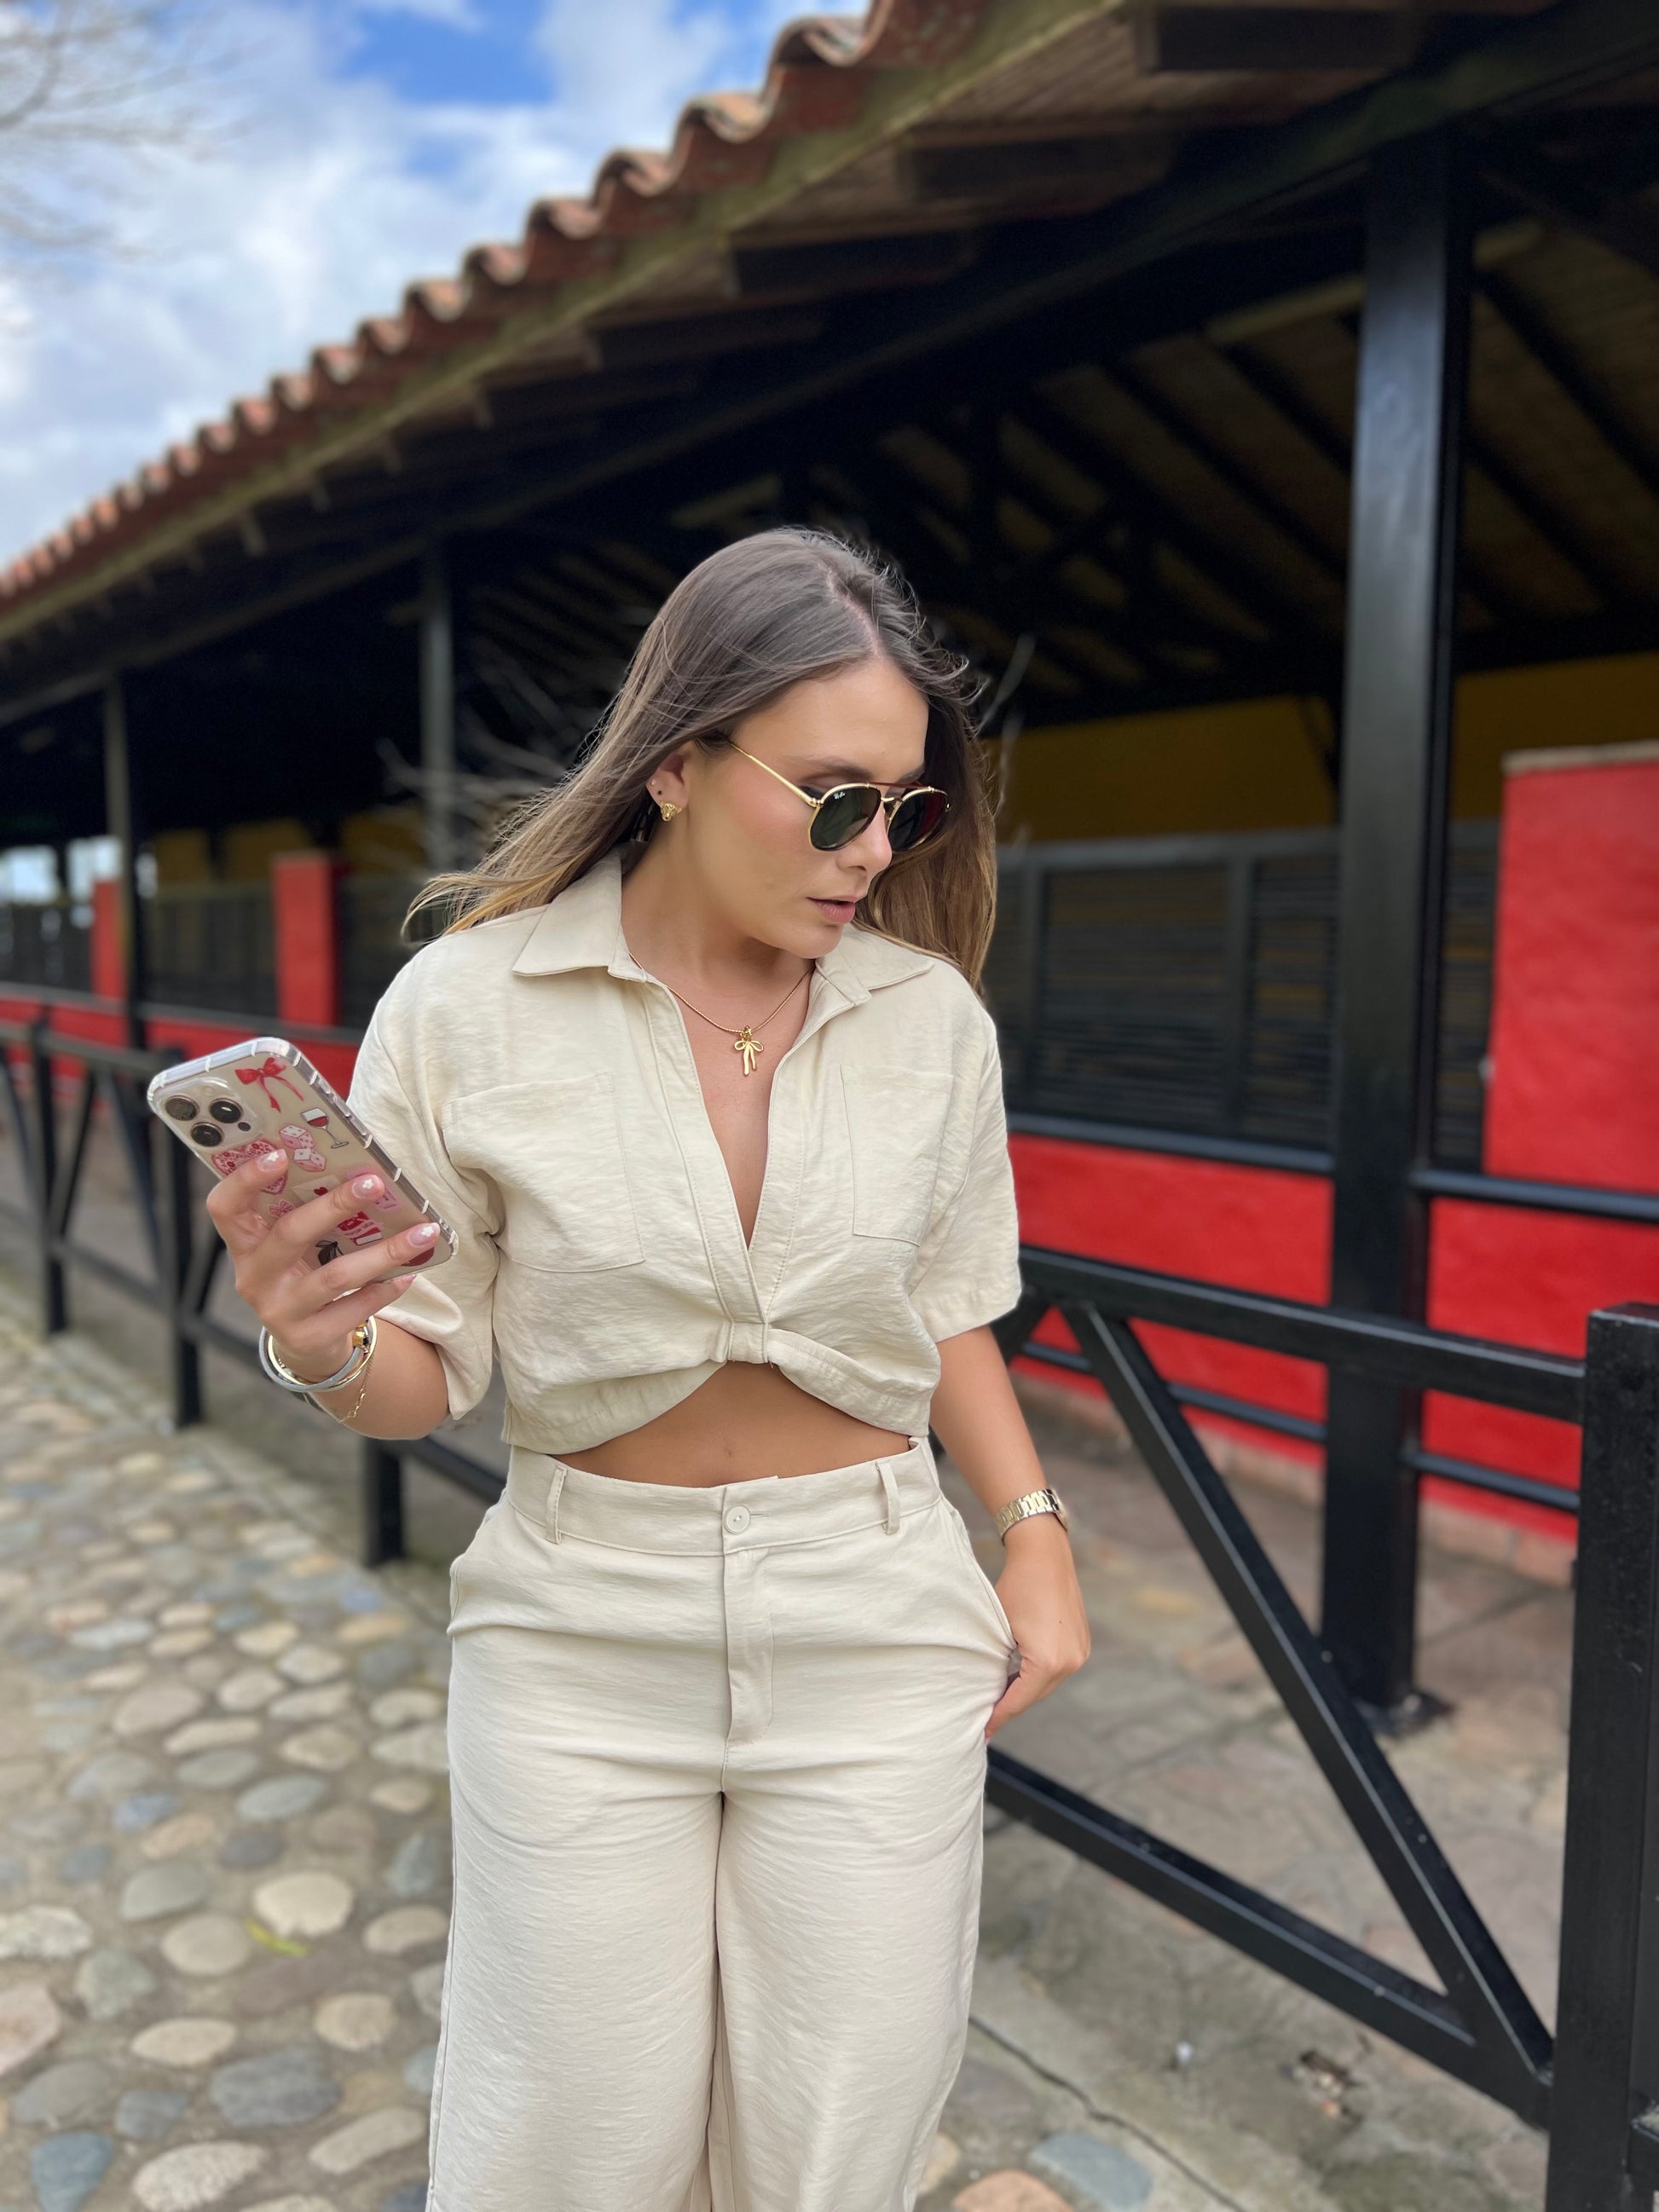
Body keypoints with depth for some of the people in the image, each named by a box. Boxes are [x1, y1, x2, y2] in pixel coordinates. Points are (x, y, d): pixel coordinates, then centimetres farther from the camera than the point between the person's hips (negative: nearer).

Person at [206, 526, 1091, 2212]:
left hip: (875, 1632, 2)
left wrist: (1033, 1530, 2)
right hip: (582, 1633, -1)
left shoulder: (931, 1014, -4)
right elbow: (427, 1374, -4)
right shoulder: (466, 1008, -11)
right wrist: (327, 1353, -25)